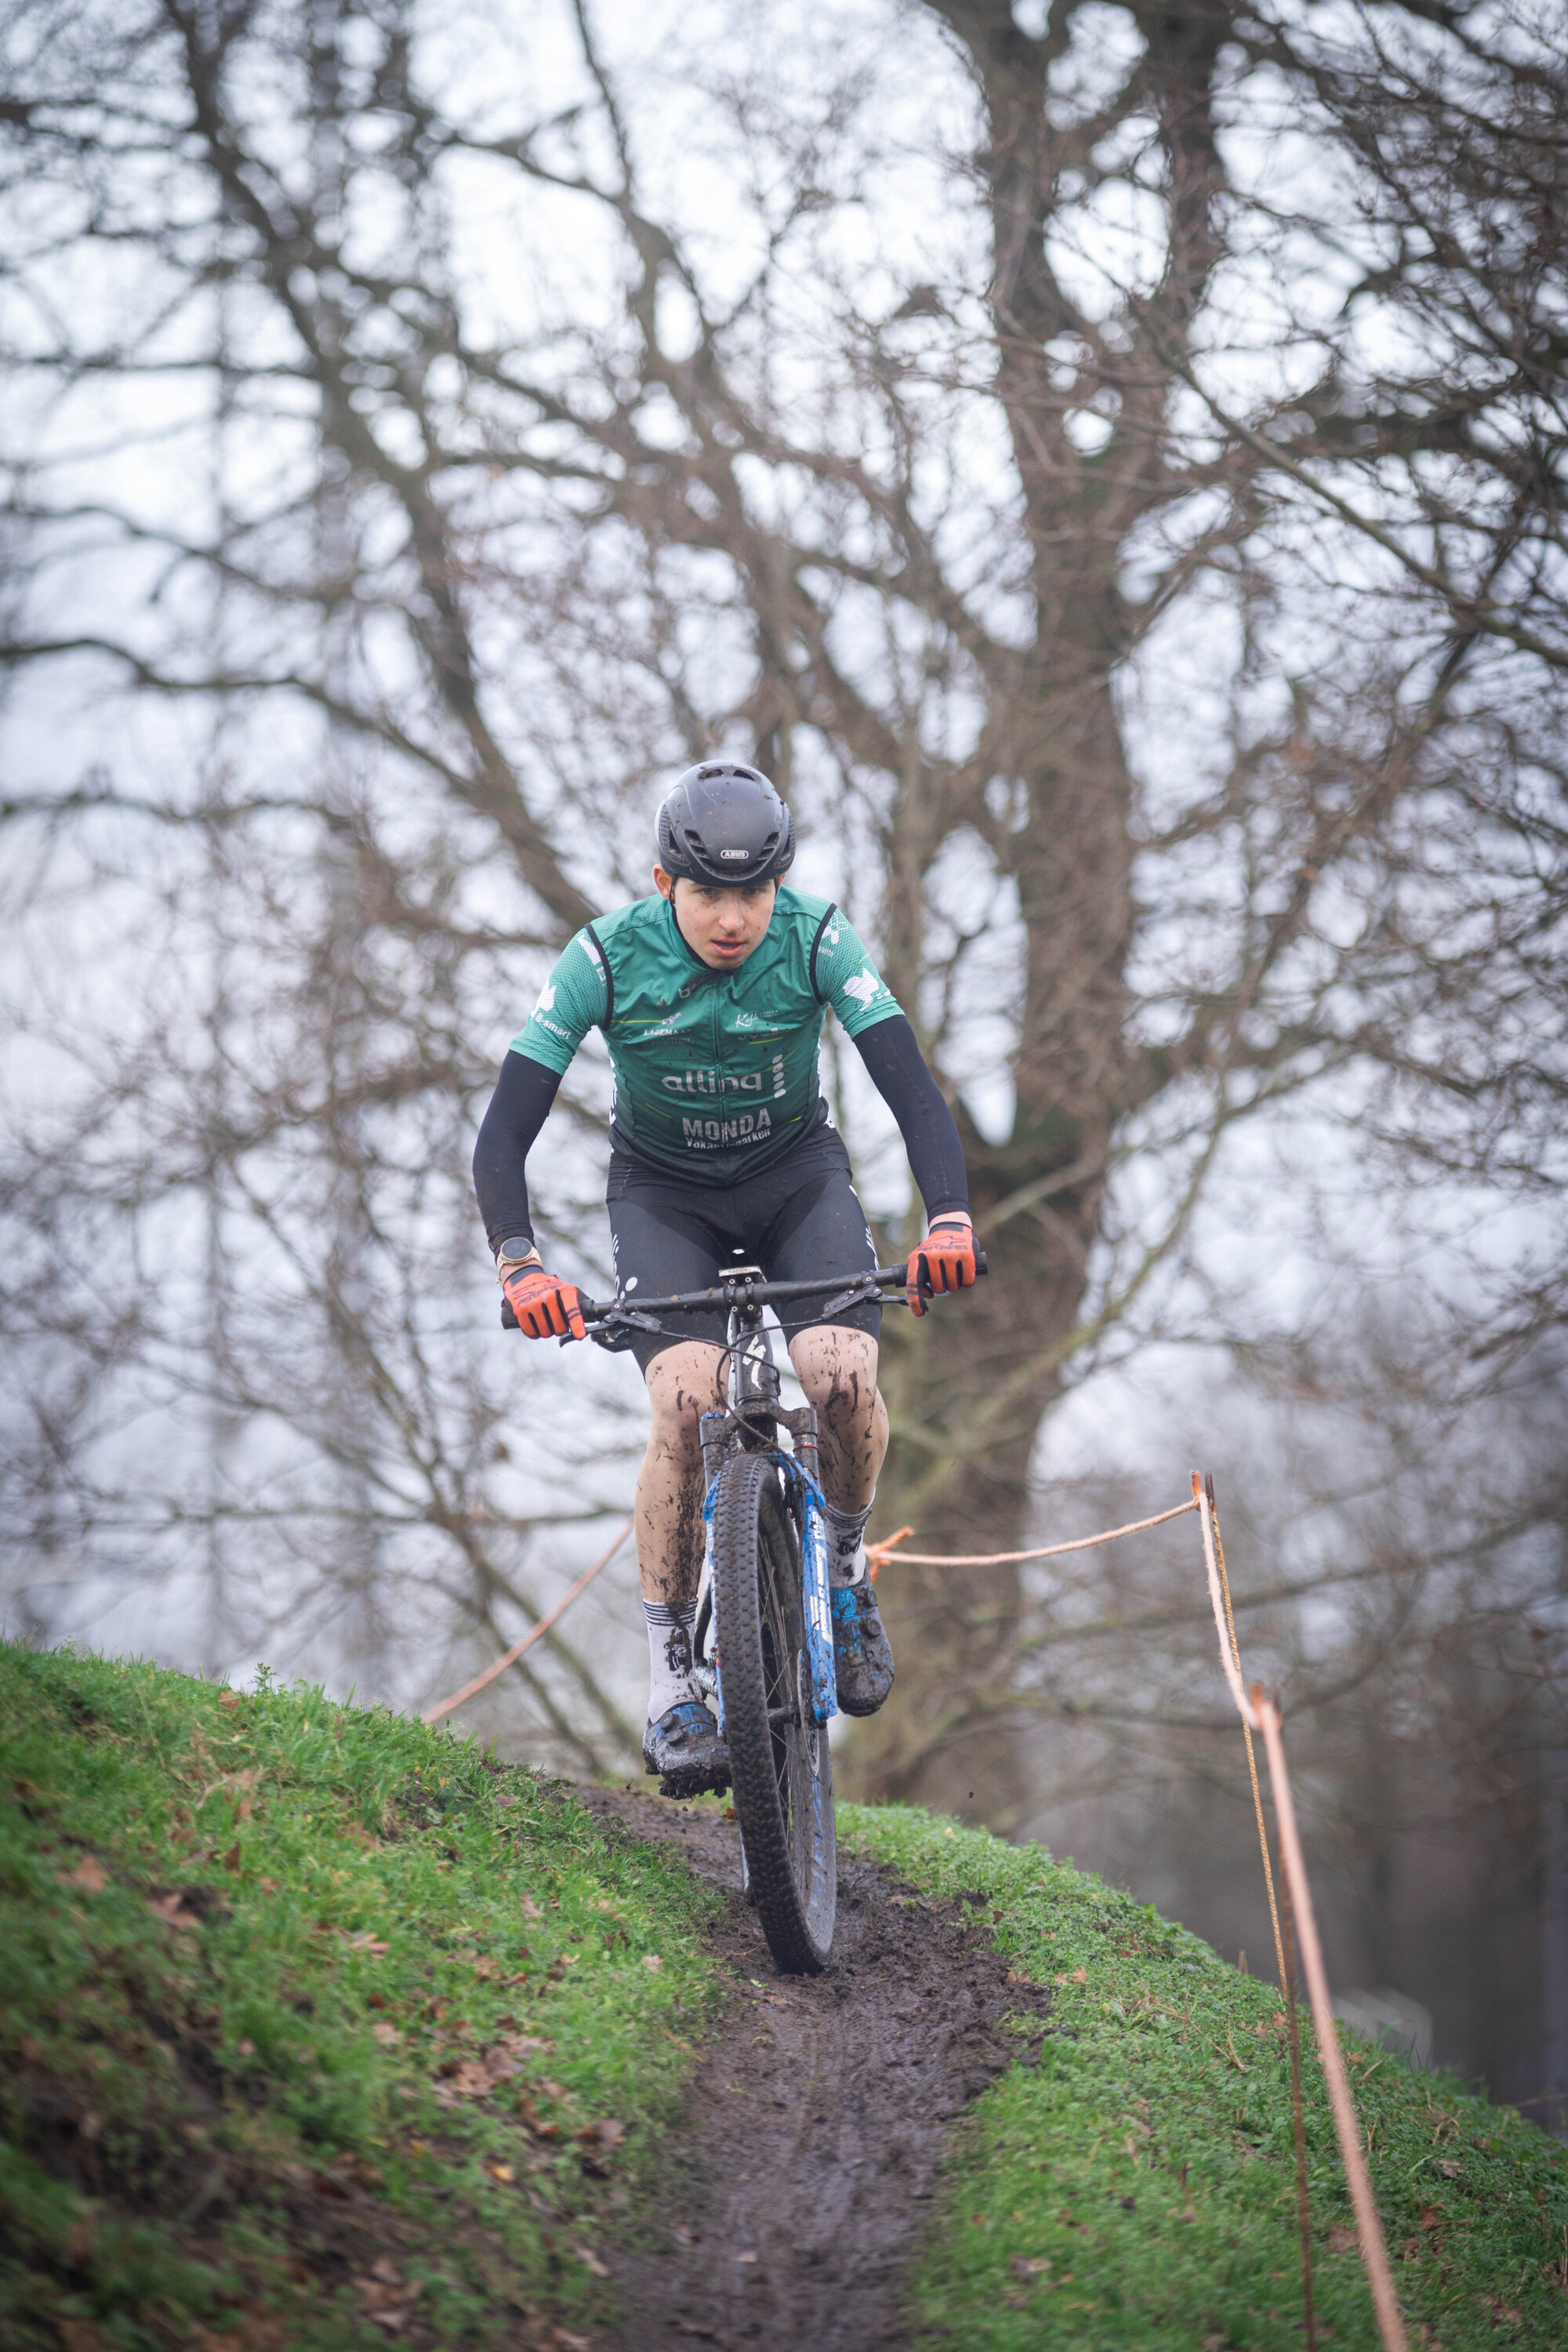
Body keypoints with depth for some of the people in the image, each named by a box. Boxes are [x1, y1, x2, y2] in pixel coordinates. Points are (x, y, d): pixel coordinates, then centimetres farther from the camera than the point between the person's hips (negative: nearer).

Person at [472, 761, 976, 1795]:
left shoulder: (818, 940, -23)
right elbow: (504, 1134, -25)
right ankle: (672, 1680, -13)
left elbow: (913, 1088, -28)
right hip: (665, 1193, -1)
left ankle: (847, 1565, 5)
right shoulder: (606, 958, -24)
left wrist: (950, 1218, -46)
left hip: (797, 1174, 1)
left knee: (842, 1375, -26)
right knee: (689, 1401, -26)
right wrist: (520, 1261, -42)